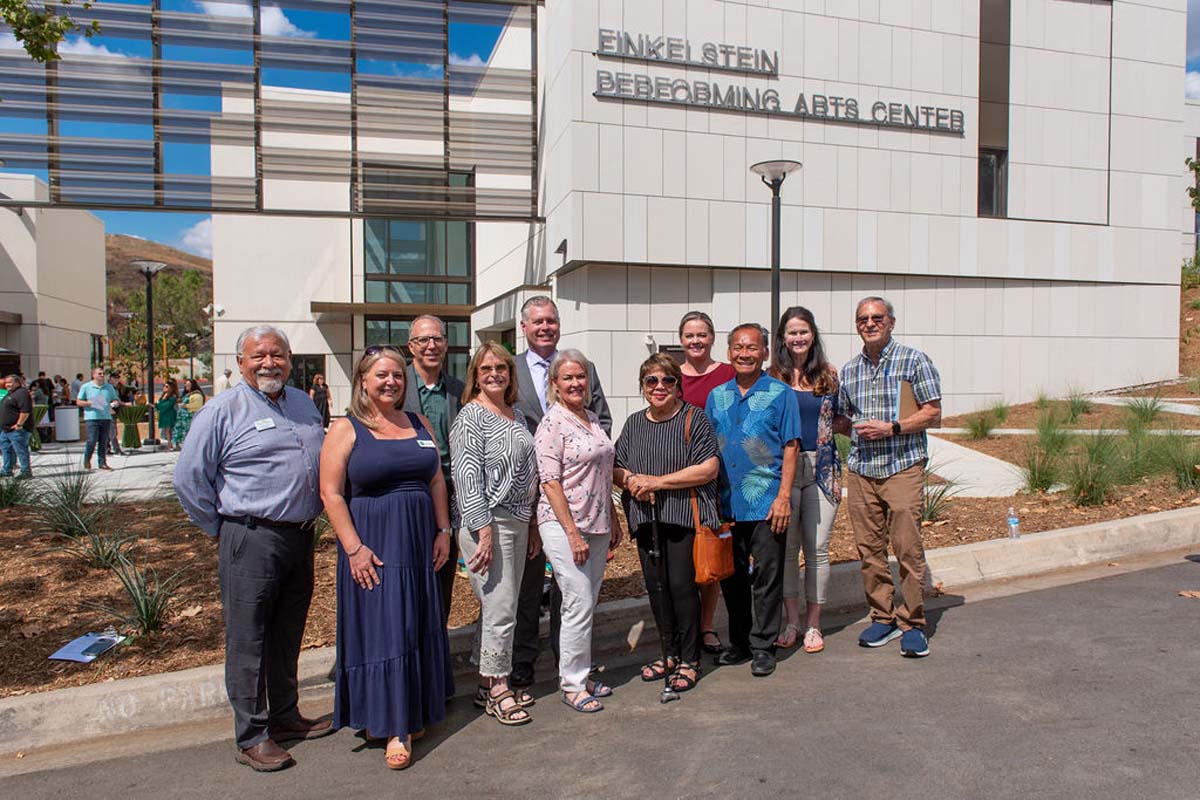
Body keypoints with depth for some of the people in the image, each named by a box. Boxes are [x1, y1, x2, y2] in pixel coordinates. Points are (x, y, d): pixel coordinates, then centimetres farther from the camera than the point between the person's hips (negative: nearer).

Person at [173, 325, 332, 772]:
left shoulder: (304, 404, 12)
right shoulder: (223, 411, -7)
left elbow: (322, 465, 24)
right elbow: (189, 477, -6)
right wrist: (219, 528, -2)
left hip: (300, 538, 6)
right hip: (250, 541, -6)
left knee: (287, 637, 17)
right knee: (248, 642, 2)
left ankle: (285, 717, 31)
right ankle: (251, 738, 13)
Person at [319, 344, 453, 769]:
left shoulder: (420, 424, 9)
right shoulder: (346, 429, -6)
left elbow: (437, 481, 11)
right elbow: (331, 492, -10)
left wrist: (443, 530, 4)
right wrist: (354, 548, -15)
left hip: (420, 542, 5)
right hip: (372, 545, -5)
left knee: (419, 627, 13)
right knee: (382, 630, 0)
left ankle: (415, 712, 30)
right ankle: (395, 728, 11)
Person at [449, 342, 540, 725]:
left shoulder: (517, 415, 14)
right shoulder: (471, 417, -10)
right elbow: (467, 476, -17)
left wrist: (532, 525, 18)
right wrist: (483, 529, -21)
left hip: (517, 520, 8)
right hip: (487, 522, -8)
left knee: (501, 605, 14)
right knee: (500, 607, -4)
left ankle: (491, 682, 26)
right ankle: (495, 688, 11)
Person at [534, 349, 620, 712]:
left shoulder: (592, 418, 13)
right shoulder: (552, 423, -10)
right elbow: (550, 481, -15)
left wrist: (613, 520, 17)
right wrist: (572, 533, -18)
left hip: (597, 525, 8)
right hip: (564, 525, -7)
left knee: (586, 604, 13)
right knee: (579, 605, -5)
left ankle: (579, 675, 26)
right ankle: (572, 685, 10)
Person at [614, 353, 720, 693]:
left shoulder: (694, 418, -4)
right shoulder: (633, 423, 13)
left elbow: (709, 468, -12)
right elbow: (615, 468, 16)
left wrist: (657, 481, -15)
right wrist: (631, 480, -8)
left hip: (684, 515, -5)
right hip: (645, 518, 5)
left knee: (681, 584, -6)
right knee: (655, 586, 10)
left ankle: (690, 660, 11)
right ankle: (671, 653, 27)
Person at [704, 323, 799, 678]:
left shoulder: (780, 394, -1)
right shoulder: (716, 396, 11)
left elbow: (790, 448, -4)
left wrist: (783, 496, -12)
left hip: (766, 503, -4)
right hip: (725, 503, 4)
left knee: (766, 577, 3)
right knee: (731, 575, 12)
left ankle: (763, 646, 15)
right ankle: (738, 642, 26)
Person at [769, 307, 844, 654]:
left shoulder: (829, 375, 7)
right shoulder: (771, 378, 2)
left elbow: (839, 419, 17)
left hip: (820, 469, 1)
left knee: (817, 548, 3)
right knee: (786, 547, 4)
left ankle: (813, 623, 16)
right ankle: (791, 621, 19)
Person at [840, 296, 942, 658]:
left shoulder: (913, 360, 0)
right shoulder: (849, 369, 14)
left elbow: (933, 413, -3)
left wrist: (891, 428, -14)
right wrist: (857, 427, 1)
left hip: (902, 467, -4)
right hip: (860, 470, 4)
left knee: (908, 547, -6)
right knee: (869, 548, 6)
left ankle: (913, 624, 7)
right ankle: (883, 618, 19)